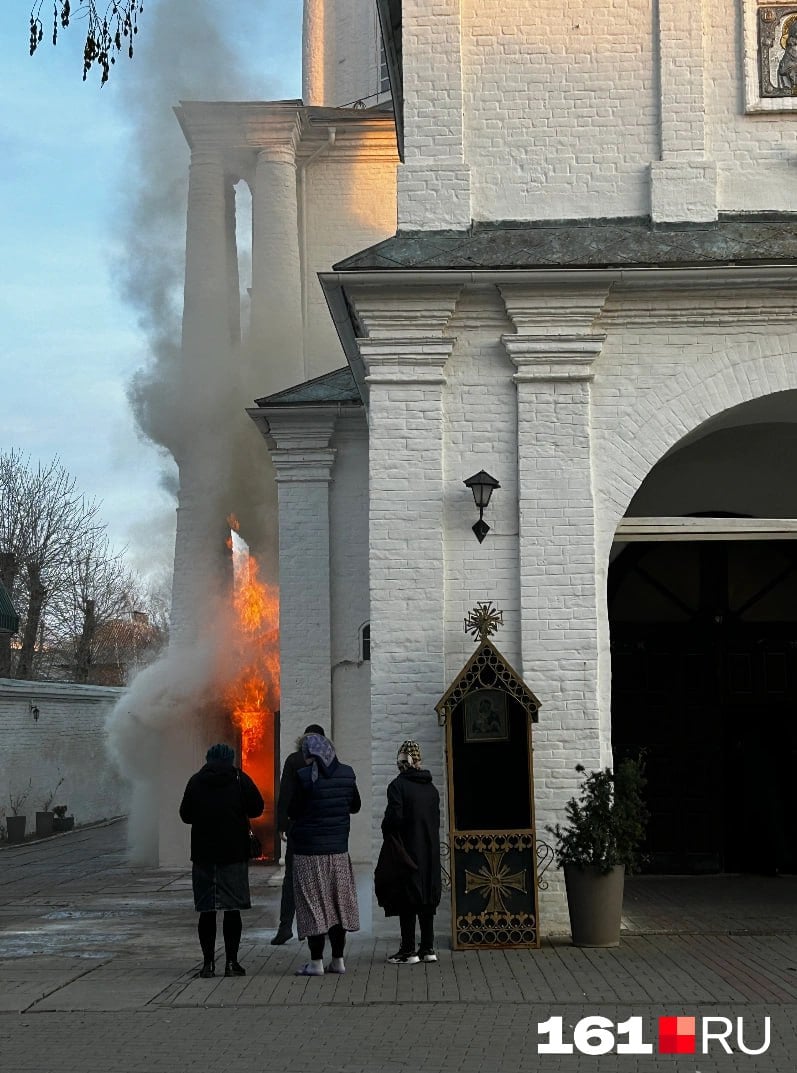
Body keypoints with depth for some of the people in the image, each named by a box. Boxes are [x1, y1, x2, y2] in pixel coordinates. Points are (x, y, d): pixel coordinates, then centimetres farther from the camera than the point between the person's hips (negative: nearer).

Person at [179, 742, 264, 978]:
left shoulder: (196, 781, 4)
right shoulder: (240, 779, -1)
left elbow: (185, 815, 9)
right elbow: (257, 808, 0)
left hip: (203, 853, 1)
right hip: (235, 853, -1)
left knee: (206, 910, 5)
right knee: (233, 909, 3)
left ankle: (208, 963, 4)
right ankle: (231, 961, 1)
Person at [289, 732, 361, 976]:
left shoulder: (304, 776, -14)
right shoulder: (346, 774, 1)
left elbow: (292, 810, -8)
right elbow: (355, 806, 14)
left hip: (309, 850, -5)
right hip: (338, 850, 5)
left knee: (313, 904, 1)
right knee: (338, 902, 13)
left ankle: (316, 962, 2)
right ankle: (338, 959, 18)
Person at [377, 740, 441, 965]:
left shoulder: (398, 785, -13)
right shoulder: (431, 788, 8)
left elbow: (394, 817, -19)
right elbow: (436, 819, 11)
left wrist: (385, 831, -1)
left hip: (406, 851, -6)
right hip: (429, 852, 6)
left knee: (406, 902, -1)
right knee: (427, 899, 11)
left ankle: (408, 951, 1)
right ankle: (428, 948, 14)